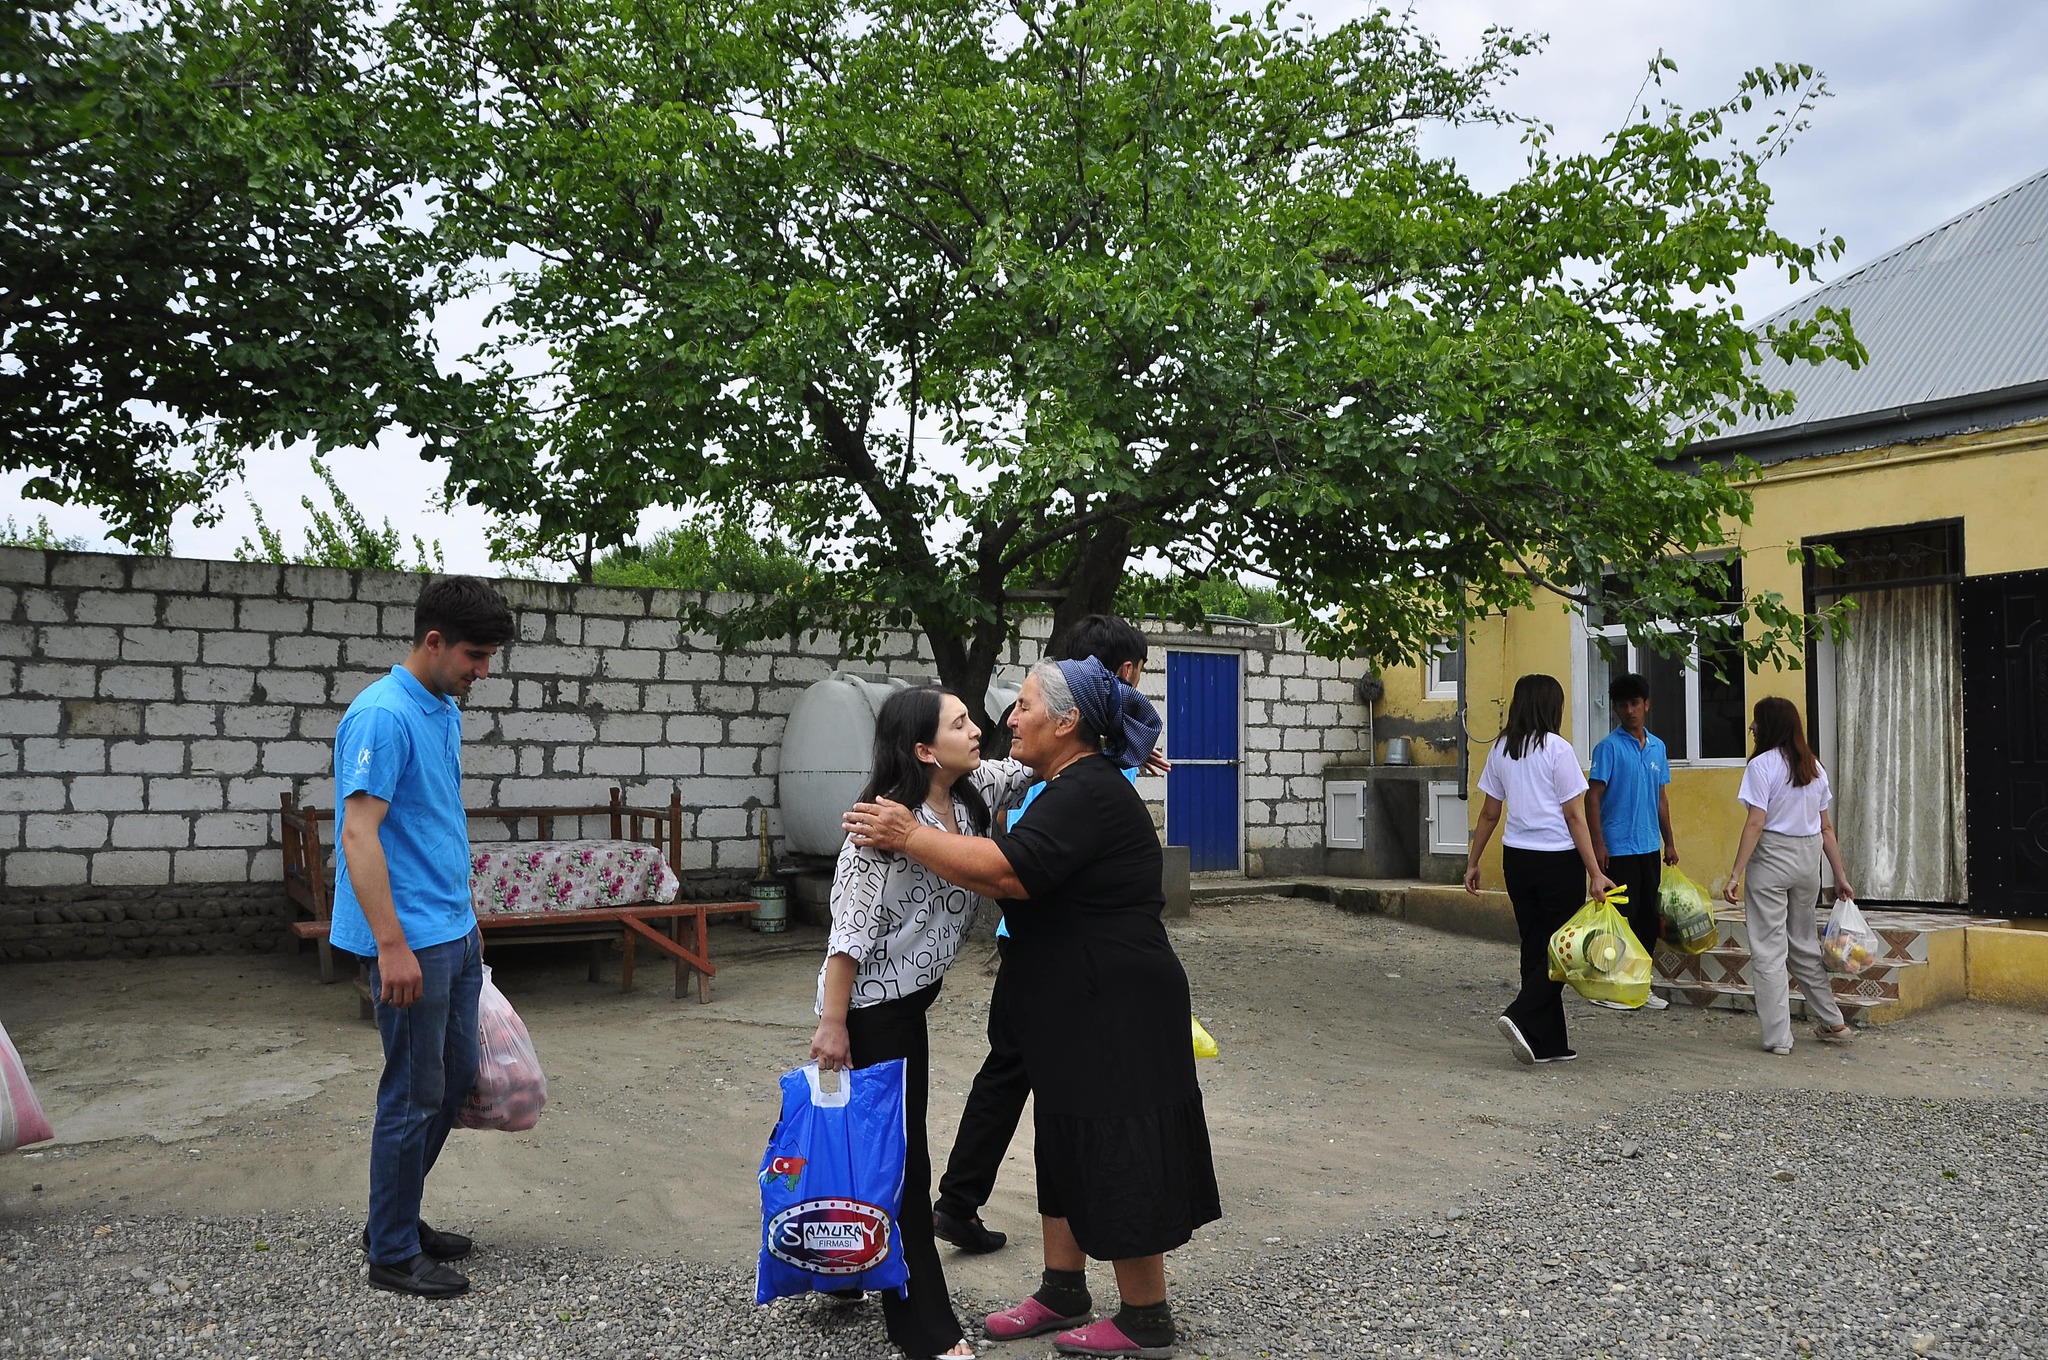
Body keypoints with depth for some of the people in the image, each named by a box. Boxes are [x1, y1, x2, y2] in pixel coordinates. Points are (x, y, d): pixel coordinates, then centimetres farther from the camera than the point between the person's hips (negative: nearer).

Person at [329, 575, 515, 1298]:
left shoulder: (445, 713, 12)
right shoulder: (382, 715, -18)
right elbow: (359, 834, -23)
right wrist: (392, 946, -27)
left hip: (454, 934, 9)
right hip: (411, 942, -9)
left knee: (456, 1079, 16)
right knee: (414, 1095, 1)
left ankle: (397, 1218, 31)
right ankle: (392, 1255, 15)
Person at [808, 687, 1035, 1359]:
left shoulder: (971, 794, -1)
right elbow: (850, 929, -23)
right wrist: (832, 1023, -22)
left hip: (909, 1000, 9)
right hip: (870, 1006, -8)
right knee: (899, 1155, -1)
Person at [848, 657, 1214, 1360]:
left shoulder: (1088, 793, -20)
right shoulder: (1071, 787, 14)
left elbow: (1008, 874, -31)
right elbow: (1011, 864, 17)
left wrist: (909, 837, -23)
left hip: (1114, 1015, -10)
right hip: (1073, 1012, 11)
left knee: (1117, 1156, 0)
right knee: (1066, 1144, 18)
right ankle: (1063, 1293, 31)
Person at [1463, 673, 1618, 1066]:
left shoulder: (1500, 750, 6)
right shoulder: (1557, 749, -10)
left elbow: (1488, 814, 10)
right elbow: (1575, 817, -11)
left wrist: (1472, 863, 18)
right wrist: (1596, 874, -10)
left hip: (1516, 858, 6)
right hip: (1558, 860, -6)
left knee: (1535, 948, 11)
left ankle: (1548, 1043, 15)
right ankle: (1520, 1016, -11)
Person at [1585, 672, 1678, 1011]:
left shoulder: (1658, 747, 11)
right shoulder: (1609, 746, -9)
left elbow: (1661, 798, 18)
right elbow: (1593, 796, -12)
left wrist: (1669, 842, 17)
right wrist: (1597, 844, -18)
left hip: (1649, 847, 7)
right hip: (1619, 848, -7)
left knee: (1649, 918, 11)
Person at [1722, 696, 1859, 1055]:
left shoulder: (1762, 764, -10)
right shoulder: (1813, 766, 10)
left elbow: (1755, 824, -16)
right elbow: (1826, 827, 11)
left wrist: (1736, 873, -16)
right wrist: (1840, 875, 15)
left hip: (1771, 857, -7)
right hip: (1808, 858, 7)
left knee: (1768, 951, 0)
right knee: (1804, 944, 21)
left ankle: (1778, 1037, 2)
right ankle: (1833, 1024, 29)